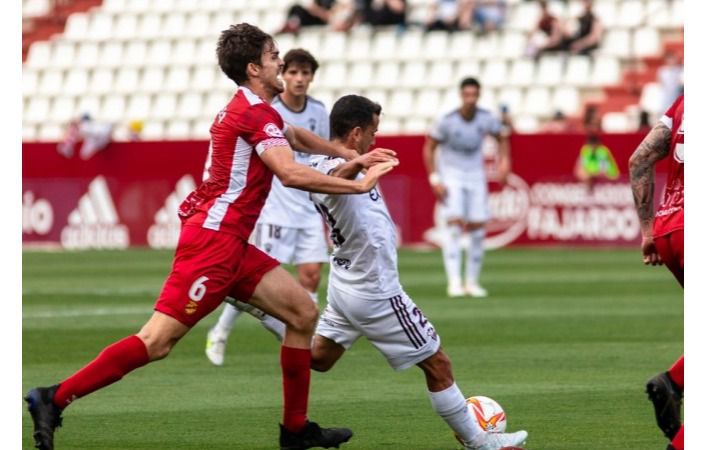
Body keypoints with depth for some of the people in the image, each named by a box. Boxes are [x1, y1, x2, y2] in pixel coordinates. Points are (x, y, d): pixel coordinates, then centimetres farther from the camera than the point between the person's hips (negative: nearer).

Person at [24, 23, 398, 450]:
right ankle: (55, 399, -10)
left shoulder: (249, 109, 18)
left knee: (303, 311, 9)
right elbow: (290, 173, -26)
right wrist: (358, 185, -20)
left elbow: (297, 136, 38)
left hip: (231, 245, 11)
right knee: (158, 341, -14)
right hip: (214, 241, -11)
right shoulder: (255, 114, -13)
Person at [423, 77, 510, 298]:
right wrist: (434, 180, -14)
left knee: (478, 228, -1)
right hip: (450, 174, -4)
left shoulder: (486, 119, -9)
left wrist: (504, 162, -4)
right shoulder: (447, 121, -19)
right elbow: (429, 148, -8)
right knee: (455, 223, -18)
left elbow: (501, 139, 11)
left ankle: (472, 282, 10)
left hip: (475, 175, 4)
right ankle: (454, 281, -24)